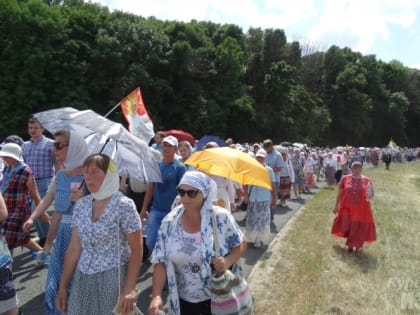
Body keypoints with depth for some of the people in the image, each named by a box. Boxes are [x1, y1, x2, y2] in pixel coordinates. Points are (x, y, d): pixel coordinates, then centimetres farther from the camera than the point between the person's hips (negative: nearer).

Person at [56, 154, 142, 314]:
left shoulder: (124, 205, -14)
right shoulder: (81, 205, 2)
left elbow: (136, 250, -13)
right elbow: (74, 249, 7)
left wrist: (129, 289, -18)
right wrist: (62, 286, 7)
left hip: (113, 278, -5)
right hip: (82, 279, 5)